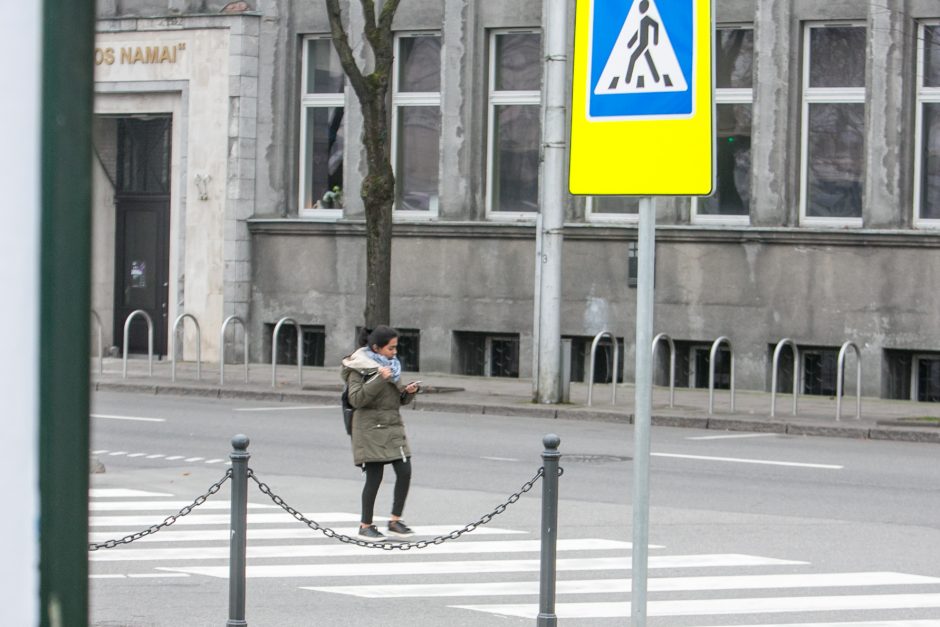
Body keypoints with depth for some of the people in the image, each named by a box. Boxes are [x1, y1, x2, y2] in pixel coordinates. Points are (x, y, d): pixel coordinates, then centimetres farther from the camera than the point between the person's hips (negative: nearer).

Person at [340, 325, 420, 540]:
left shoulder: (392, 364, 15)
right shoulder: (359, 367, -6)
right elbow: (356, 399, -16)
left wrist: (408, 392, -2)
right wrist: (379, 380, -23)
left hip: (393, 426, 6)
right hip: (370, 428, -6)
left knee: (404, 472, -4)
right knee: (374, 477, -5)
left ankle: (395, 520, 8)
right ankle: (365, 525, 8)